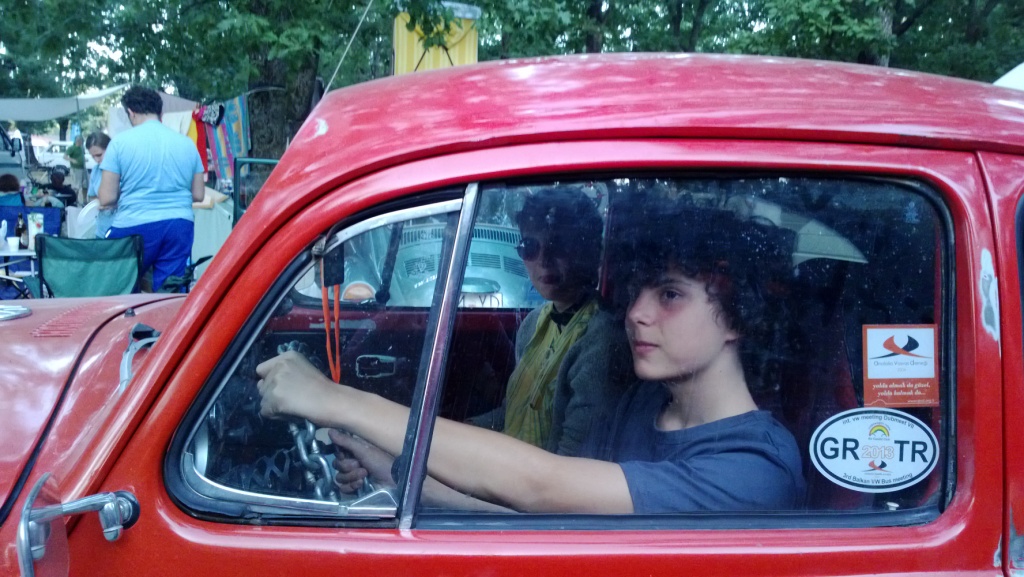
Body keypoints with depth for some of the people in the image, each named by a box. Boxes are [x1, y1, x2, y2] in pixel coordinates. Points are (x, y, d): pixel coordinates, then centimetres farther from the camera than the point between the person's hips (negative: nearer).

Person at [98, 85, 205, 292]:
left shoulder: (121, 142, -2)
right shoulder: (186, 143, 8)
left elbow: (106, 199, -4)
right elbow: (198, 195, 11)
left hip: (135, 226, -3)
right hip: (180, 226, 3)